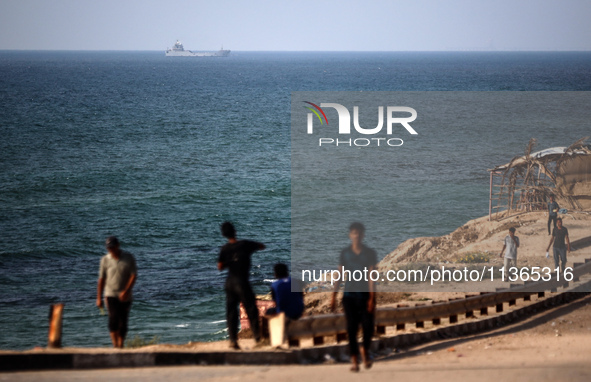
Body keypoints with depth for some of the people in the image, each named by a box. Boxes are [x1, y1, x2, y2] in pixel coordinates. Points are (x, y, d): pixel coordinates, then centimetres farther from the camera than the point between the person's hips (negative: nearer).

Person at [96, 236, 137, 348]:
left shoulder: (129, 258, -1)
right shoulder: (105, 259, 2)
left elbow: (134, 276, -4)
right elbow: (101, 279, 6)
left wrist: (126, 291, -17)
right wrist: (99, 298, 4)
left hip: (125, 296, 1)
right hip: (111, 294, -1)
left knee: (123, 323, 4)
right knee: (114, 319, -18)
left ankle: (120, 346, 15)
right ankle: (115, 346, -22)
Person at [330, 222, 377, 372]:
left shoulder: (370, 253, 1)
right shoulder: (345, 253, 5)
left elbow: (371, 276, -5)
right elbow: (339, 276, 7)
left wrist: (372, 298, -13)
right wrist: (334, 297, 2)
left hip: (365, 295, -1)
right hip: (350, 295, 1)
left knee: (368, 326, -5)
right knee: (351, 327, -5)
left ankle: (365, 350, 24)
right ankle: (354, 359, 1)